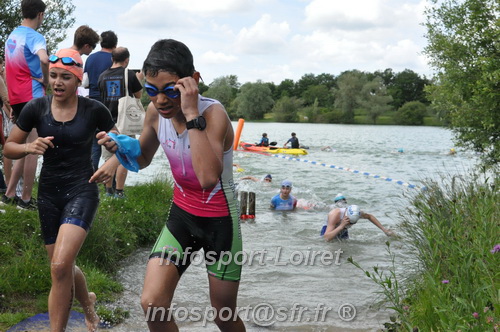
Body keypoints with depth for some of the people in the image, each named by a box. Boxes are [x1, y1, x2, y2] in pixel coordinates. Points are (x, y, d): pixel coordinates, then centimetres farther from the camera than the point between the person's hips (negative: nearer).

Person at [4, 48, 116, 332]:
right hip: (49, 193, 3)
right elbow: (9, 148, 4)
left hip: (82, 191, -3)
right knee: (63, 268, 13)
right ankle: (88, 303, 46)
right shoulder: (36, 108, -3)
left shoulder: (95, 110, -8)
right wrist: (29, 147, -17)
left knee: (60, 266, -20)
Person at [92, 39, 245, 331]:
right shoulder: (155, 112, -8)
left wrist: (192, 115, -42)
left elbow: (208, 178, -43)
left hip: (220, 219, -4)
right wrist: (120, 148, -10)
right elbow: (143, 158, 13)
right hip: (182, 213, 5)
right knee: (152, 304, -9)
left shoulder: (213, 113, -26)